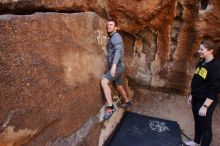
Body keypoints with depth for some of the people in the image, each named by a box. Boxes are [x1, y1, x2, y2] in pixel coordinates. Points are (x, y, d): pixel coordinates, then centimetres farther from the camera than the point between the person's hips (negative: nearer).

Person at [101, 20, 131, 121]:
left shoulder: (116, 36, -11)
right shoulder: (112, 38, 20)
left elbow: (118, 50, -29)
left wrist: (114, 65, -41)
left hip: (117, 66, -10)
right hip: (116, 67, 10)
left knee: (104, 82, -26)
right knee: (119, 87, 22)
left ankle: (110, 107, -23)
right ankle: (127, 101, 44)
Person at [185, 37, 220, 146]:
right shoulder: (201, 63, 6)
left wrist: (205, 106, -22)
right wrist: (191, 95, 17)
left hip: (206, 102, -8)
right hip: (196, 100, 8)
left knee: (205, 126, 8)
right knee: (197, 122, 23)